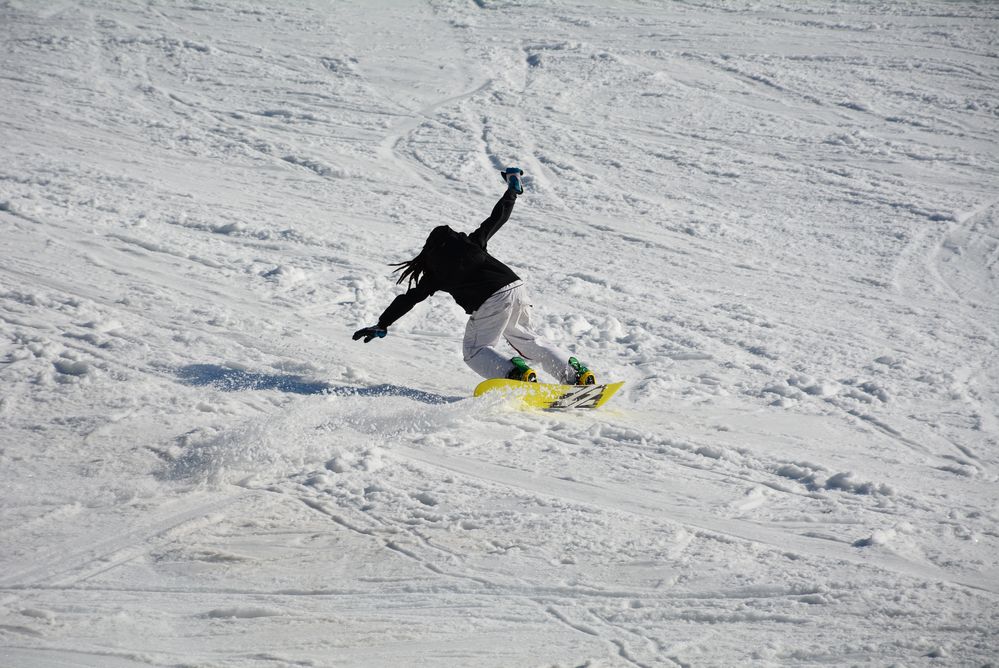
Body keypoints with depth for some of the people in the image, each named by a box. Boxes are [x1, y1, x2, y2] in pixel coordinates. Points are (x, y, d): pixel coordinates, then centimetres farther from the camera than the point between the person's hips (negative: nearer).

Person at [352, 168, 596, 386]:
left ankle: (516, 372, -17)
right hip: (516, 286, 5)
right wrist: (513, 189, 43)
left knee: (475, 351, 11)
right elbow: (498, 216, 27)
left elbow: (409, 298, 17)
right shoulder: (471, 242, 21)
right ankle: (575, 372, 10)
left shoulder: (435, 271, 15)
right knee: (526, 339, 24)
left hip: (490, 302, -5)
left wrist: (382, 324, 23)